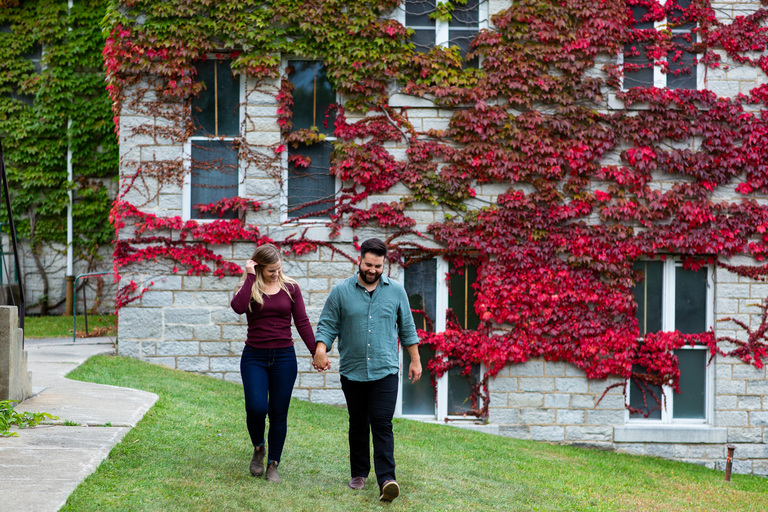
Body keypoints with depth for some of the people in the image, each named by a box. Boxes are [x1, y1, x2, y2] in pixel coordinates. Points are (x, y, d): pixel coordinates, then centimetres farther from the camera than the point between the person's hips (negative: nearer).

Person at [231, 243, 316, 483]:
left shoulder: (290, 288, 5)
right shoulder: (249, 287, 1)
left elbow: (302, 322, 6)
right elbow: (238, 307, -22)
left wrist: (316, 352, 0)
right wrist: (250, 277, -16)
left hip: (284, 357, 1)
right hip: (254, 357, -1)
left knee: (279, 413, 2)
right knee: (256, 408, -14)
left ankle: (273, 464, 14)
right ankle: (258, 448, 16)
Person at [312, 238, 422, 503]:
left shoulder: (396, 291, 5)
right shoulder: (341, 291, 1)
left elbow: (407, 328, 12)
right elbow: (327, 325, 2)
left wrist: (415, 360, 11)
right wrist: (320, 351, -15)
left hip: (385, 371, -1)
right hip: (352, 372, 1)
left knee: (382, 425, -9)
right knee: (358, 425, 11)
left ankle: (386, 480, -16)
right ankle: (359, 473, 25)